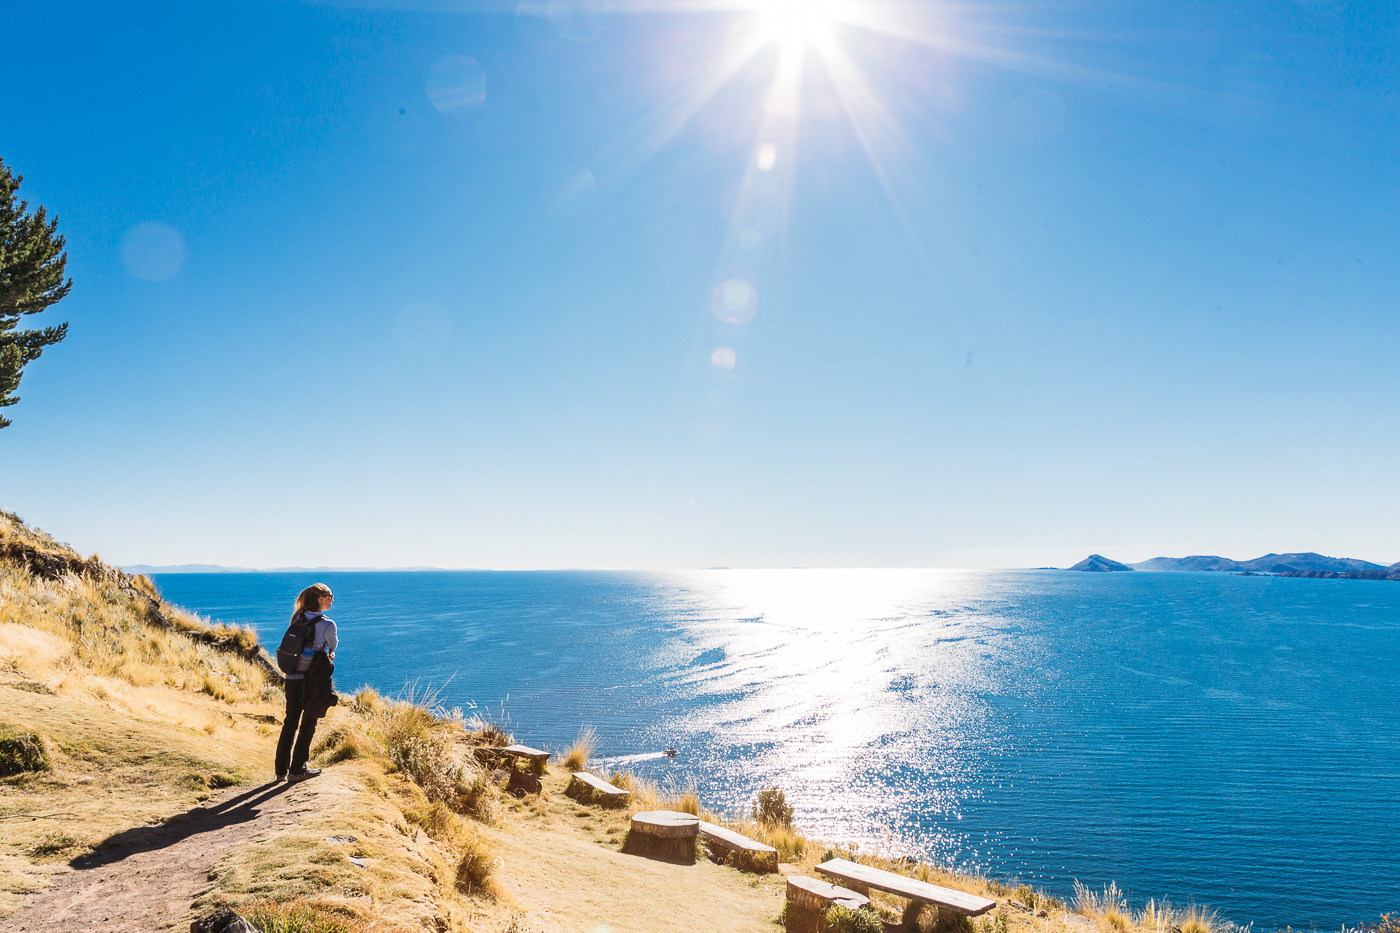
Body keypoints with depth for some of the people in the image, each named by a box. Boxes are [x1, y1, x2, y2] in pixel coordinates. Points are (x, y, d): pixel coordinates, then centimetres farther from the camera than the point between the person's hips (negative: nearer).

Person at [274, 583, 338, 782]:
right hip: (313, 679, -6)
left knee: (290, 723, 16)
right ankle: (297, 771, 13)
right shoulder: (328, 624, -15)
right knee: (307, 725, 7)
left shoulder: (298, 618, 3)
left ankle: (281, 769, 22)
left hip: (292, 678, 6)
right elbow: (333, 647, 4)